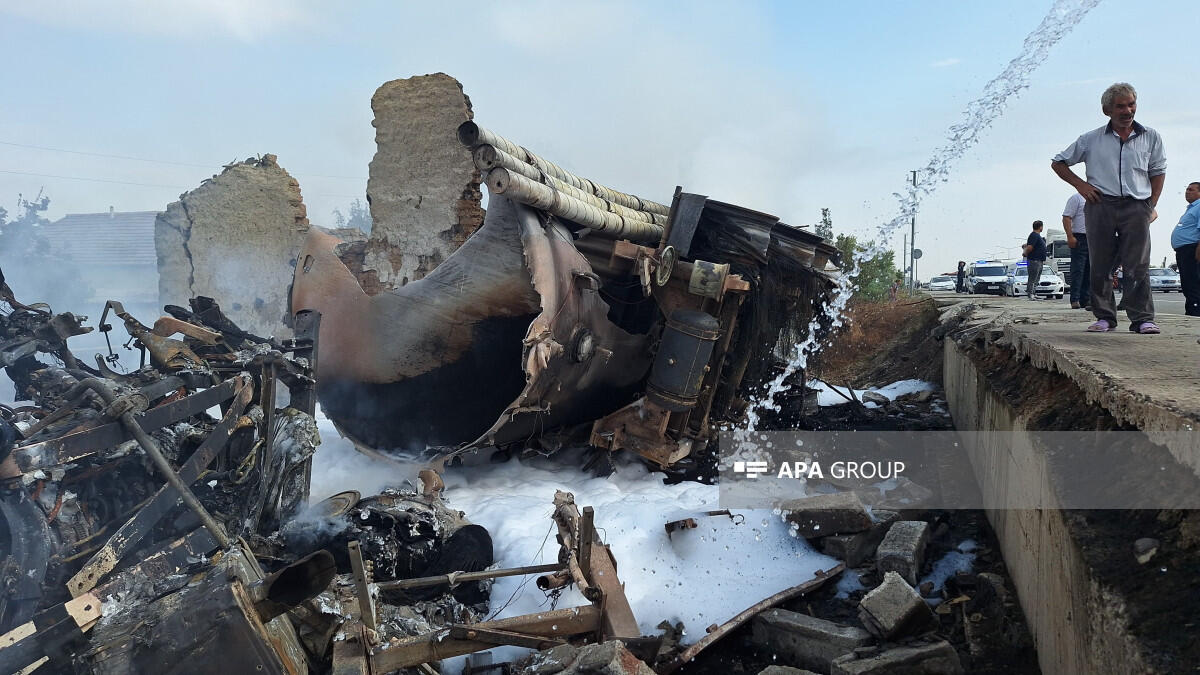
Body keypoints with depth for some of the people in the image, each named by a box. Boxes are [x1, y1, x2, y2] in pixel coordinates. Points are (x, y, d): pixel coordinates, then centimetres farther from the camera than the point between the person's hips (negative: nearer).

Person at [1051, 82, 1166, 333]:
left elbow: (1158, 172, 20)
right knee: (1100, 266, 1)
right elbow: (1058, 163, 16)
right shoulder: (1091, 140, 7)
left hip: (1136, 208, 0)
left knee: (1138, 266, -6)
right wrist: (1080, 184, 3)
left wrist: (1152, 204, 9)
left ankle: (1143, 319, -5)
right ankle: (1104, 317, 10)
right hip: (1100, 206, 0)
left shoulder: (1151, 138, 11)